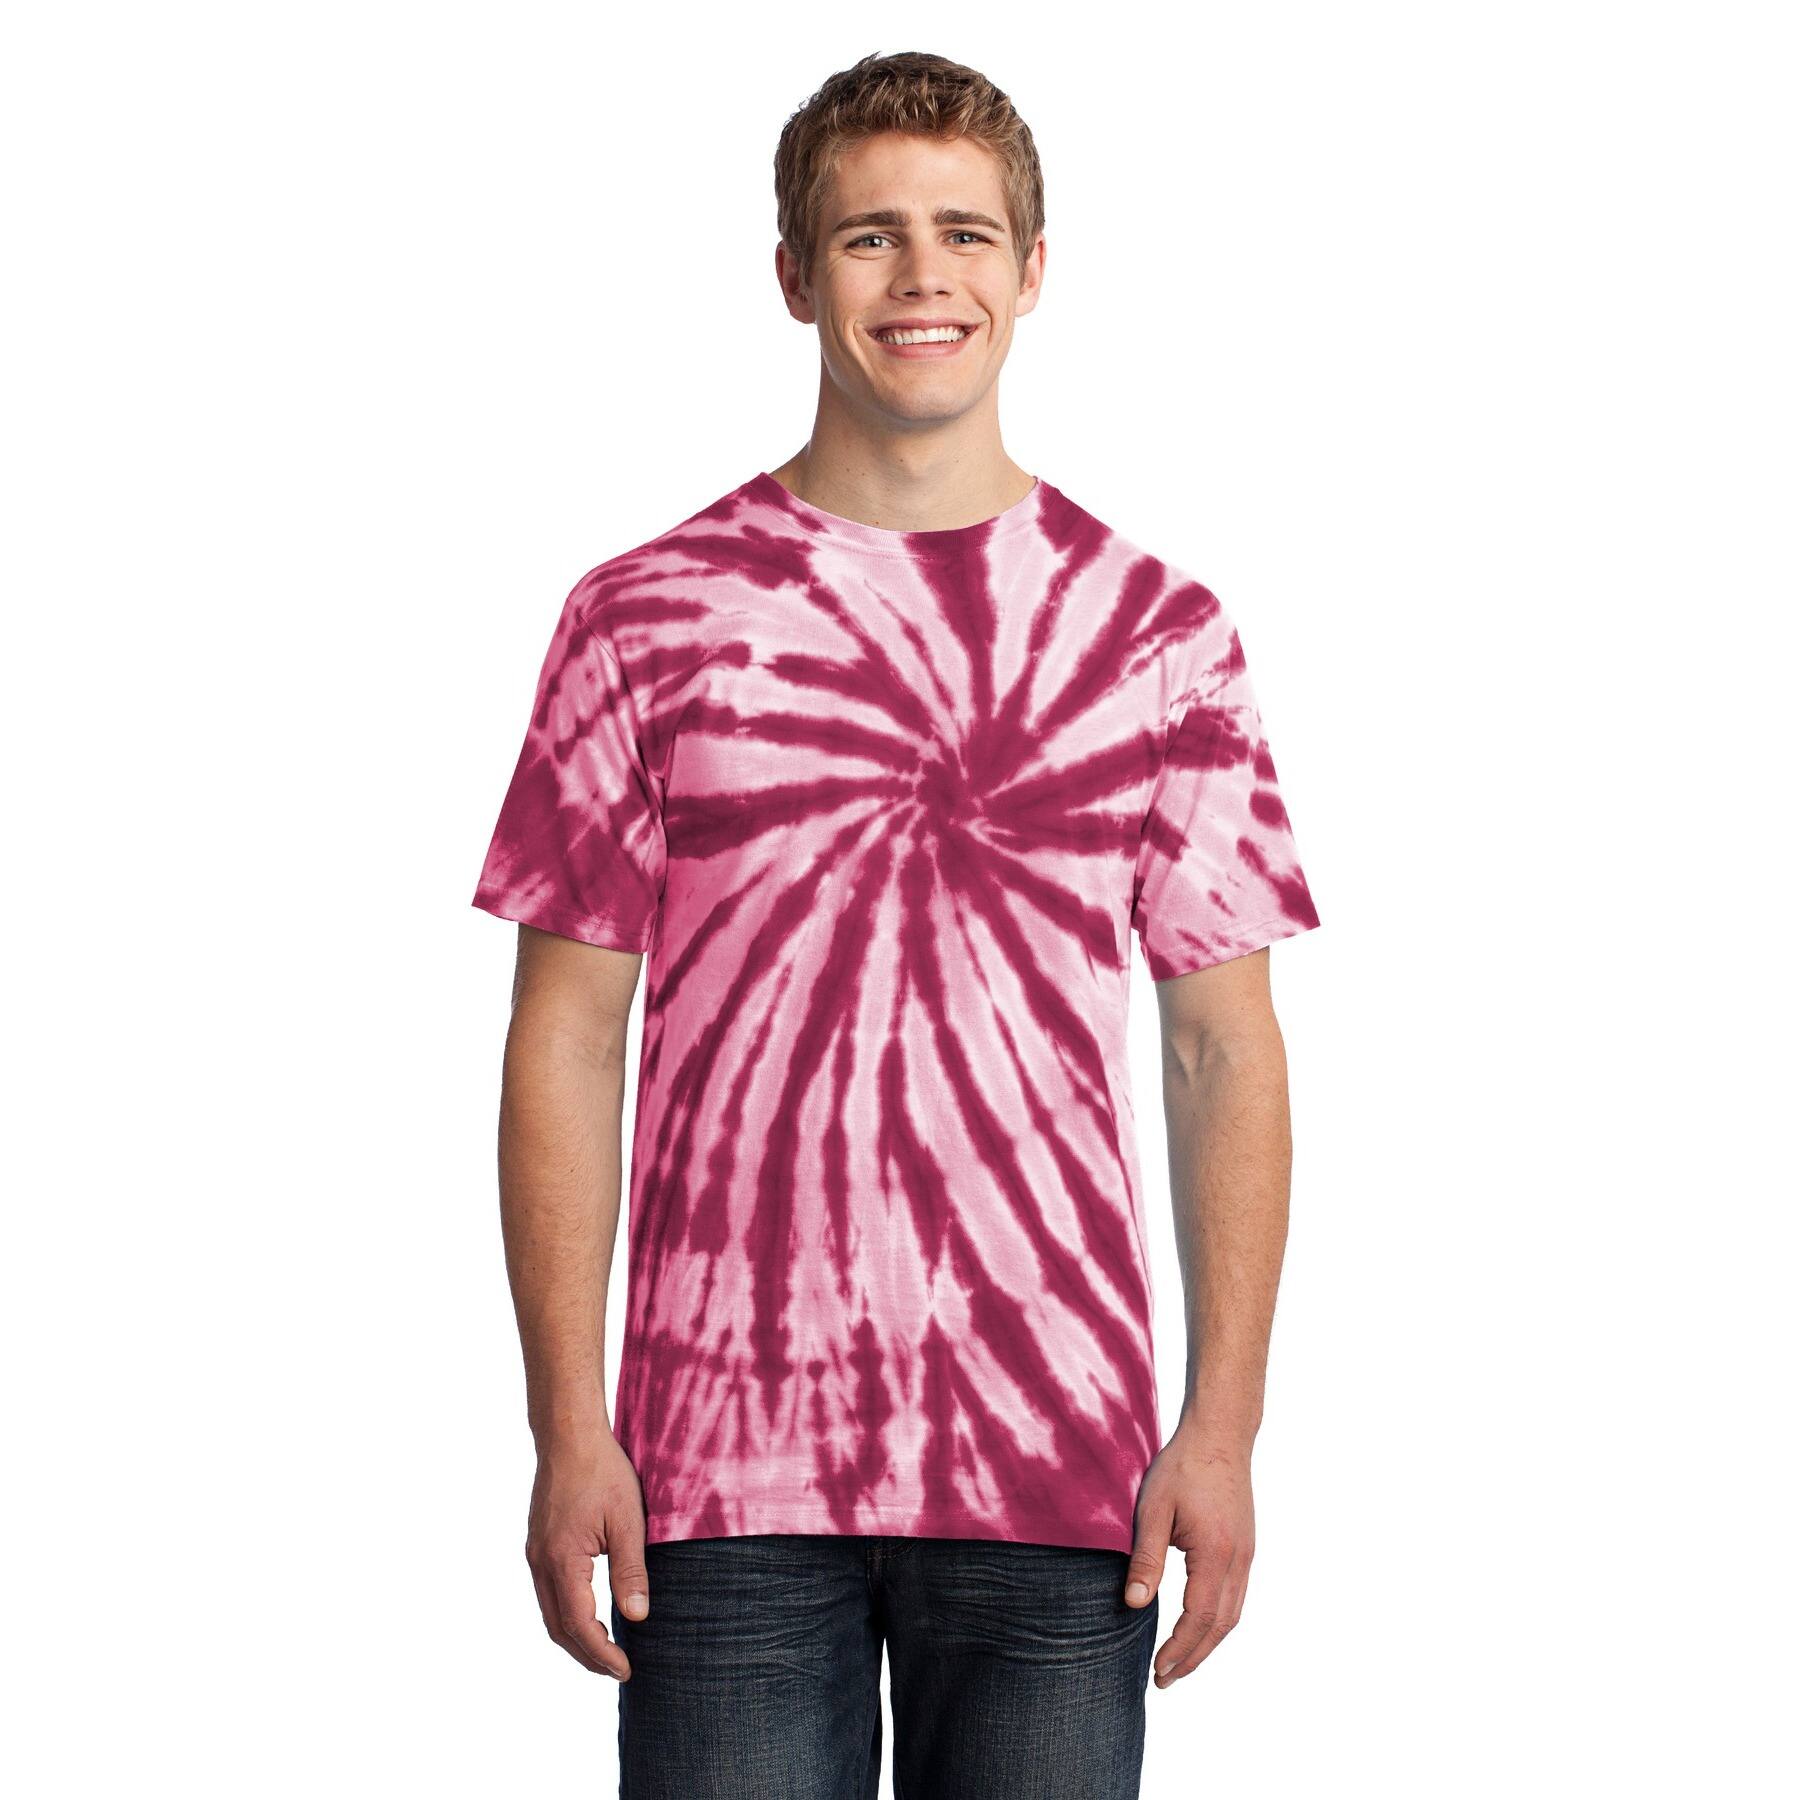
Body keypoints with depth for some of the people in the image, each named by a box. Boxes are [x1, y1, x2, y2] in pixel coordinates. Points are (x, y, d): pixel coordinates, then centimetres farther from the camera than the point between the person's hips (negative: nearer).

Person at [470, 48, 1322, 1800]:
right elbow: (567, 1036, 3)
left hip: (1061, 1461, 1)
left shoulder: (1161, 635, 7)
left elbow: (1225, 1048, 7)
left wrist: (1223, 1423, -1)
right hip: (726, 1458, -1)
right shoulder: (646, 618, 4)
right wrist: (569, 1426, -4)